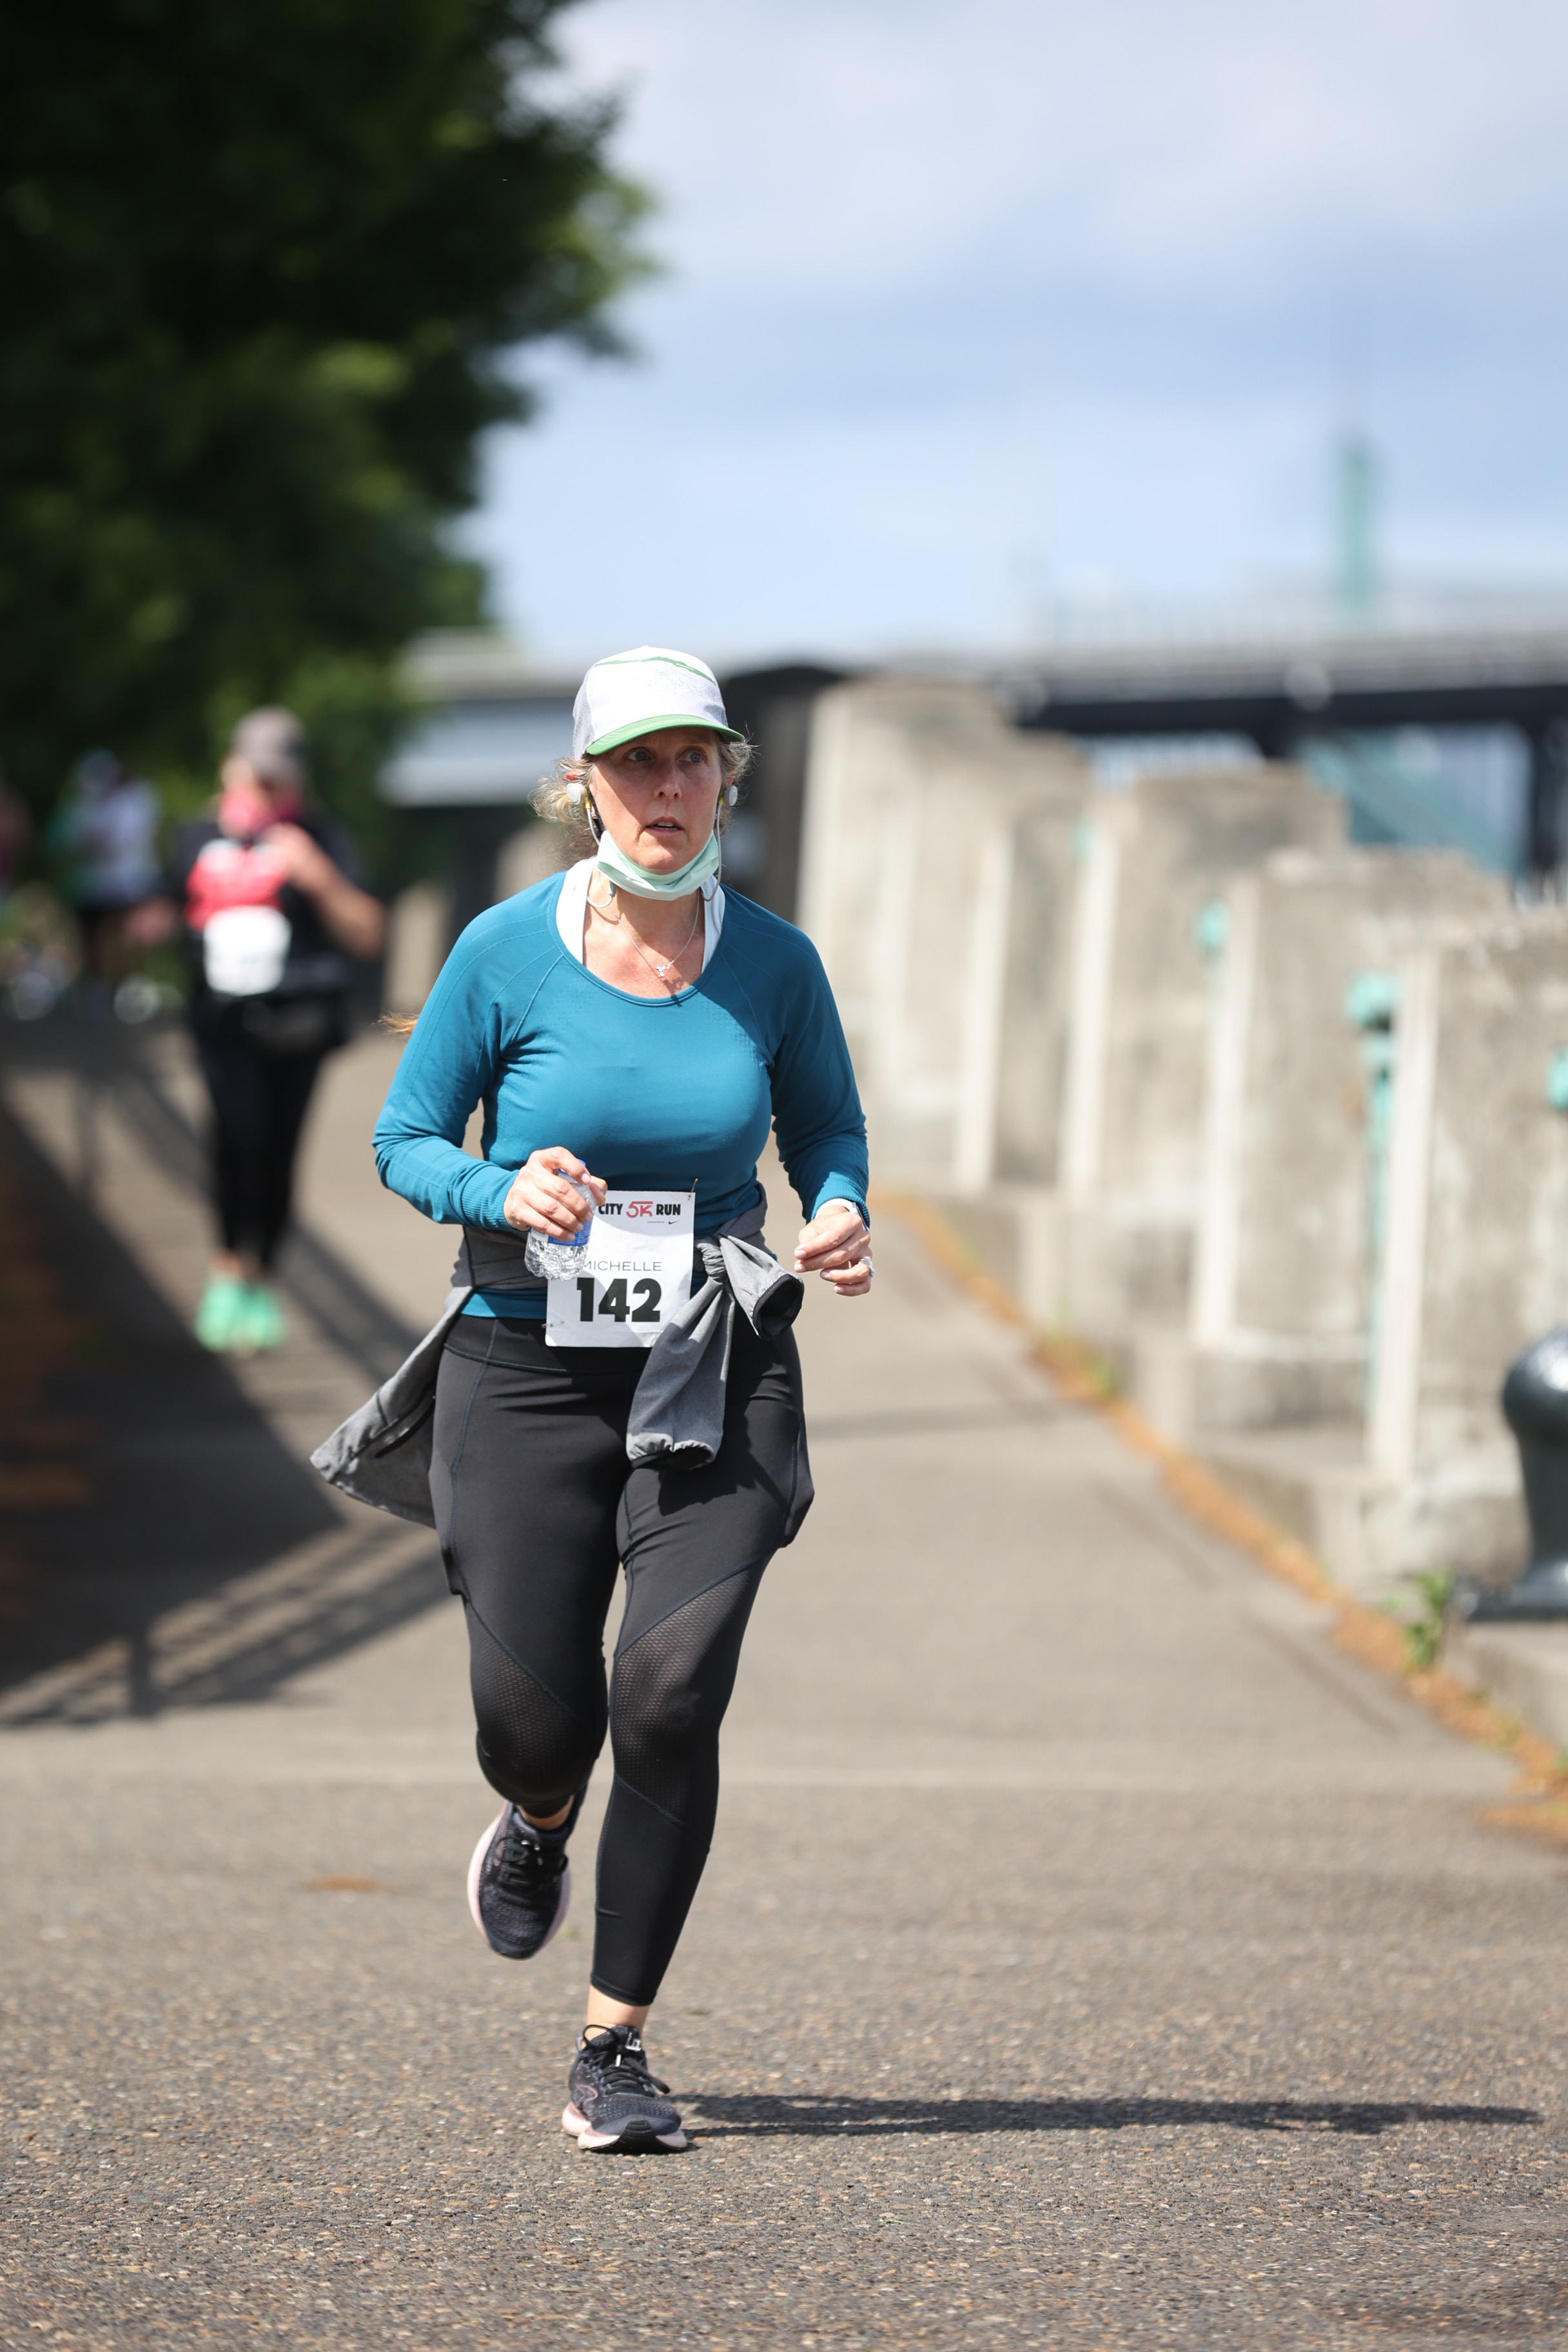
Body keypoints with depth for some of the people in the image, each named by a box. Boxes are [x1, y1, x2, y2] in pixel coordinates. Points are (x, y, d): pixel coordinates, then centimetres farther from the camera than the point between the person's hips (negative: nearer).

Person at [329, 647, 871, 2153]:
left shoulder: (773, 963, 0)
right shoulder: (507, 952, -5)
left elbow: (826, 1126, 15)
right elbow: (405, 1139, 2)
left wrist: (839, 1215, -7)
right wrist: (503, 1193, -19)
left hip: (715, 1383, 1)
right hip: (525, 1368, 0)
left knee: (671, 1692, -15)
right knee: (533, 1716, 0)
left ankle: (614, 2052, -3)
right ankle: (538, 1828, 42)